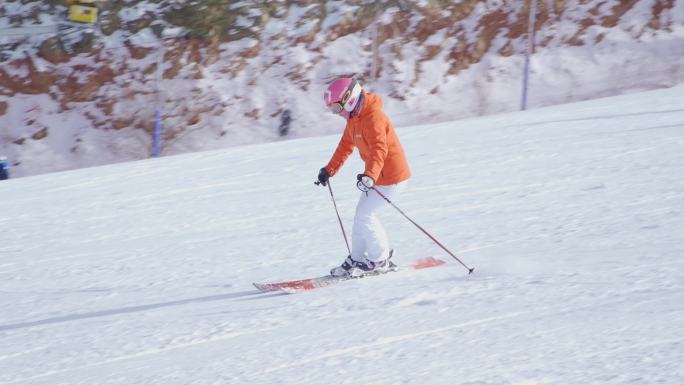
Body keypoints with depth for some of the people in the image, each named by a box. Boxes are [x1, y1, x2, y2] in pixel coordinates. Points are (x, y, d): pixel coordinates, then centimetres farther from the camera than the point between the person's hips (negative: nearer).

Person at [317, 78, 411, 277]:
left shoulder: (373, 118, -26)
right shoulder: (354, 118, 6)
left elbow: (379, 149, -40)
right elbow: (346, 146, 19)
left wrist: (370, 176, -54)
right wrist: (329, 170, 18)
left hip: (391, 175, -10)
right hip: (376, 174, 10)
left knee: (364, 214, -9)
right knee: (361, 214, 14)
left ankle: (380, 260, 6)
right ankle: (357, 259, 26)